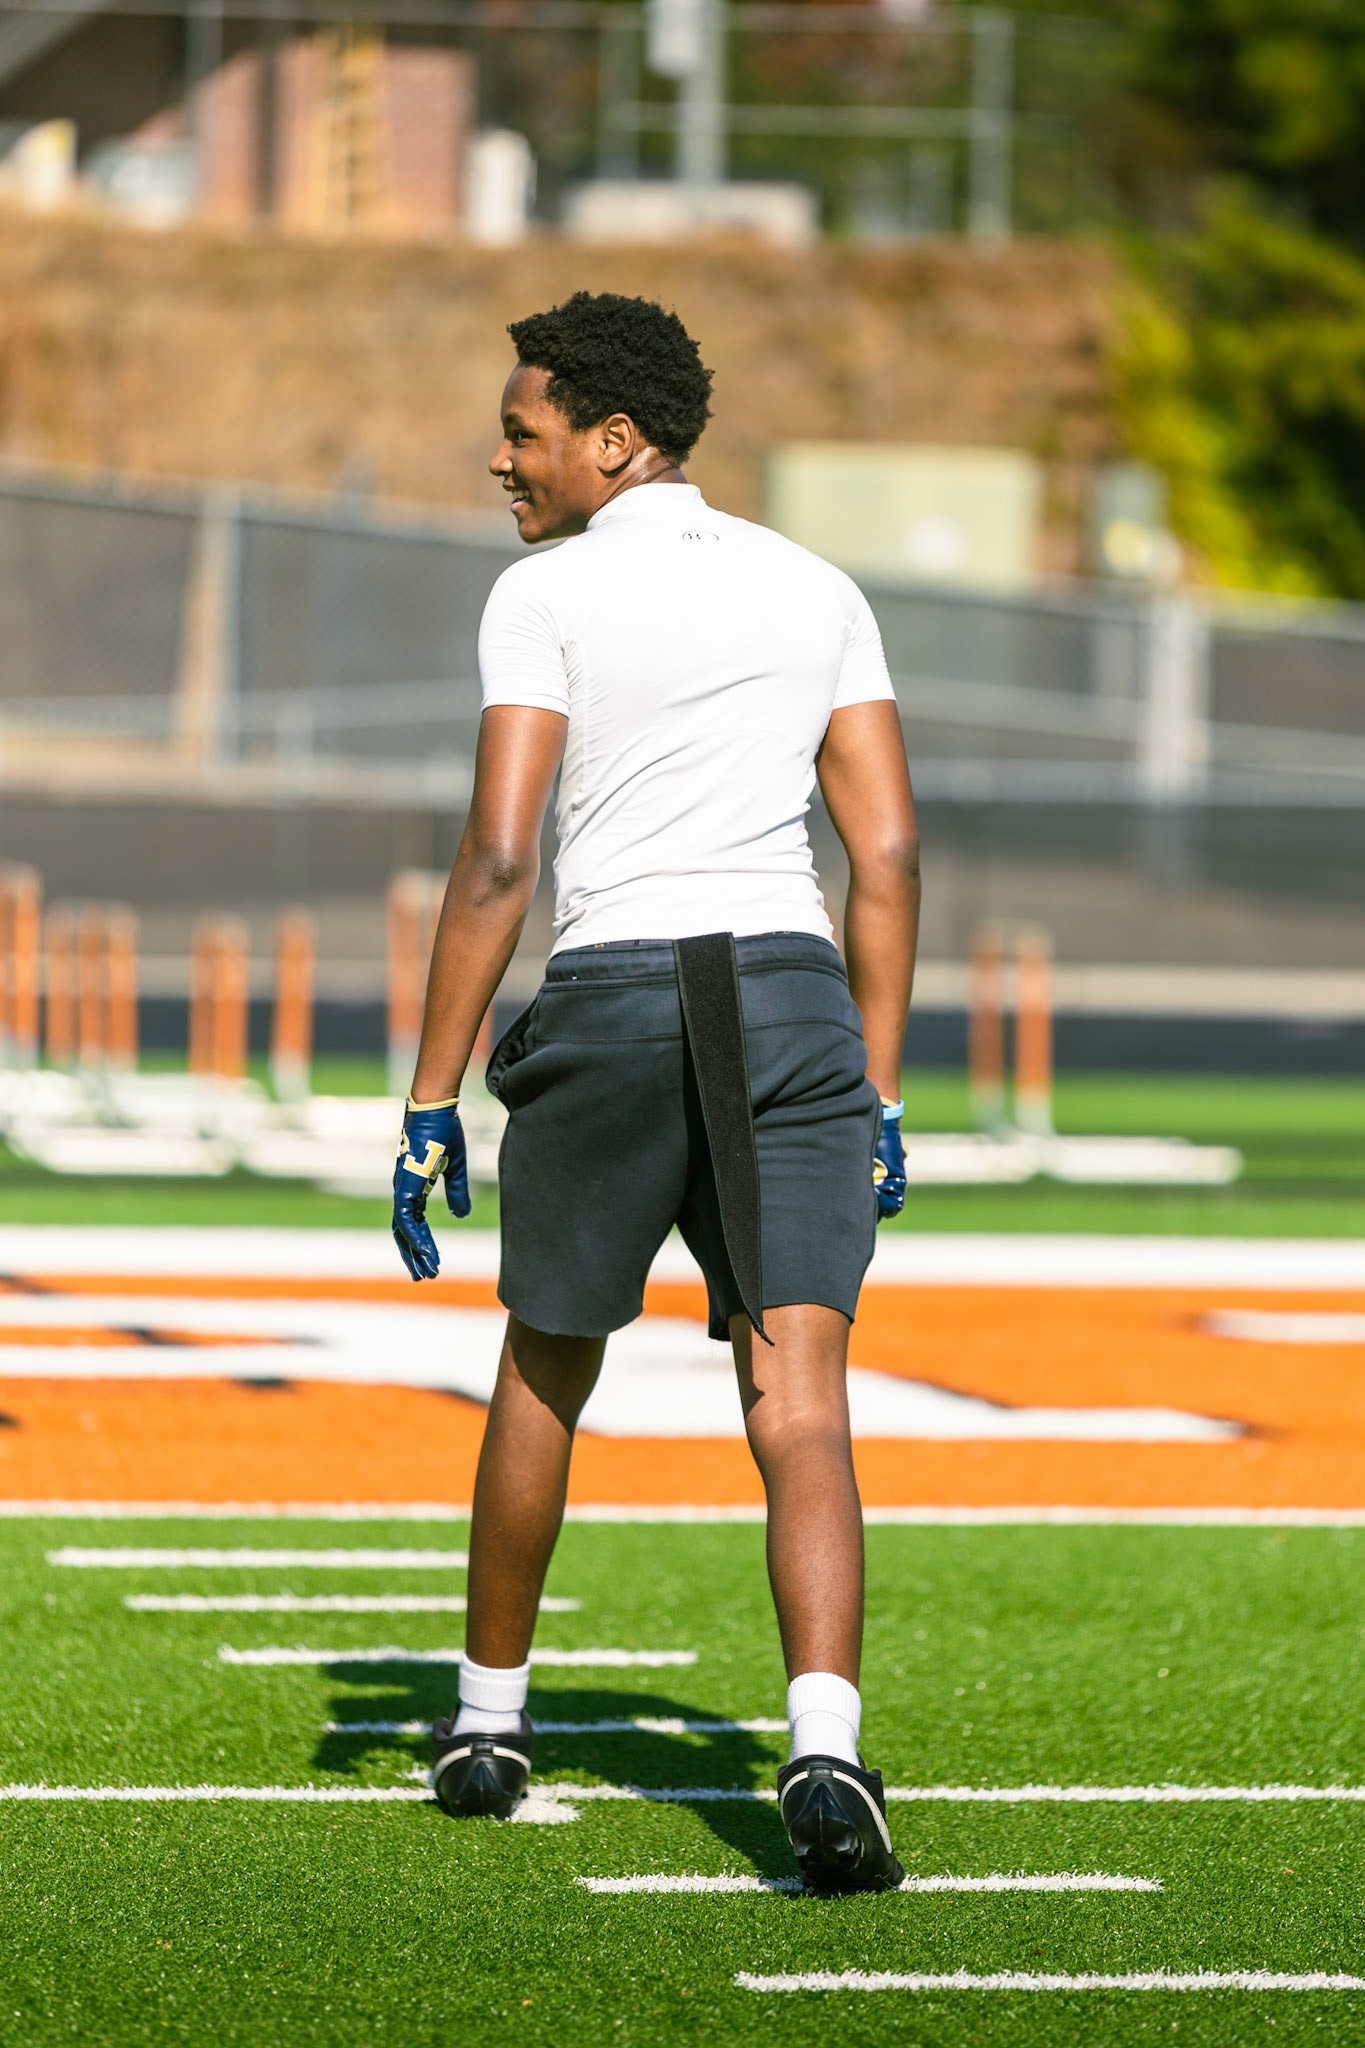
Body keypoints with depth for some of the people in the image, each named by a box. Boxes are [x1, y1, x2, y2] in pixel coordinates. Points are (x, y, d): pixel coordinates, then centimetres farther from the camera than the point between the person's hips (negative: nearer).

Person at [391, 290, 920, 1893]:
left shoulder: (547, 594, 0)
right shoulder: (820, 592, 13)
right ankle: (826, 1748, -27)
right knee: (801, 1410, -6)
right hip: (796, 1004, 2)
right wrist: (880, 1095, 13)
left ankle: (488, 1723, 33)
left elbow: (497, 859, -8)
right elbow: (888, 852, 9)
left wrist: (431, 1097, -5)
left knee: (543, 1377, 18)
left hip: (610, 998, -2)